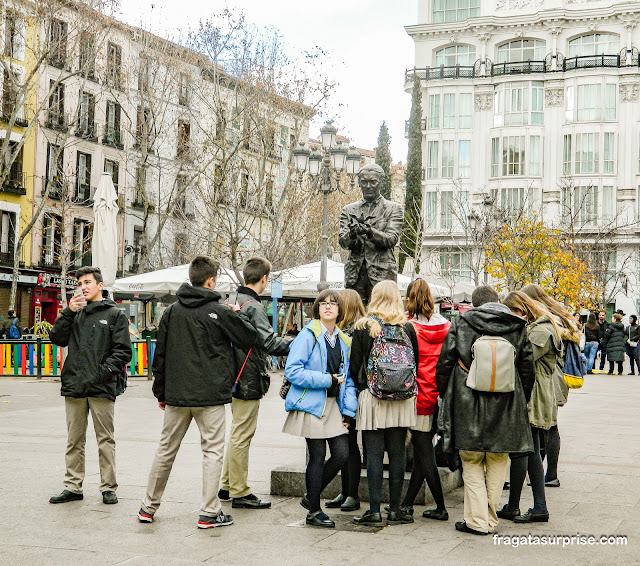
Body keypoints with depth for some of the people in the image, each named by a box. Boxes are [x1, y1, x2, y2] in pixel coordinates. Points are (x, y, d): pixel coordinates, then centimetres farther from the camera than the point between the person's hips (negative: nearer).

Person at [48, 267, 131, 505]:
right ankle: (73, 486, 18)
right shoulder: (75, 313, 15)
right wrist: (68, 313, -5)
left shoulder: (115, 314, 3)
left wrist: (105, 371, -14)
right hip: (74, 386, 4)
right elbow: (57, 338, 4)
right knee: (74, 440, 10)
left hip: (101, 387, -4)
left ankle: (108, 487, 10)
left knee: (105, 439, 2)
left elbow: (122, 350, -2)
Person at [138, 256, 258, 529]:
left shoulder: (171, 312, 6)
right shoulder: (220, 312, -8)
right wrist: (239, 315, 18)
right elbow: (249, 337, 1)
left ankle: (148, 507, 22)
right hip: (210, 396, -5)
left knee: (166, 449, 14)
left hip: (176, 396, 5)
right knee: (212, 450, 3)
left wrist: (160, 391, 17)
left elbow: (160, 355, 9)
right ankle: (209, 512, 2)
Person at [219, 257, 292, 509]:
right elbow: (270, 343, -26)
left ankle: (227, 486, 27)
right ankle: (239, 493, 5)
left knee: (238, 434, 19)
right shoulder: (254, 307, -17)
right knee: (242, 436, -3)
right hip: (249, 381, -10)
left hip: (236, 378, 10)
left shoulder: (235, 302, 11)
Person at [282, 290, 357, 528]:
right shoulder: (308, 336, -8)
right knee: (318, 456, -3)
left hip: (334, 405, 6)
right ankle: (314, 511, 11)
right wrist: (327, 380, -16)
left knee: (342, 453, 0)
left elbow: (348, 378, 15)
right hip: (312, 403, -6)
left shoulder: (344, 341, 12)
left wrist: (348, 410, 5)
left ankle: (311, 496, 21)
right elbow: (292, 370, -15)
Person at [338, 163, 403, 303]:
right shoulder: (348, 210, 16)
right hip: (355, 275, 2)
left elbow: (392, 239, -4)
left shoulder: (393, 209, 9)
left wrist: (370, 232, -23)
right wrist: (352, 234, -19)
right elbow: (342, 241, 5)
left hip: (382, 273, -2)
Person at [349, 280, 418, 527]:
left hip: (372, 397, -2)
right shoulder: (407, 328, 1)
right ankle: (395, 509, 11)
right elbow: (415, 362, 6)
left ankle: (374, 510, 1)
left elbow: (355, 365, -1)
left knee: (374, 454, 1)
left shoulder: (363, 327, -4)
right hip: (402, 399, 2)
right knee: (397, 453, 7)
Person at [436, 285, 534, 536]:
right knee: (497, 465, 12)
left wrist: (444, 395, 11)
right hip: (505, 410, 2)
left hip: (468, 405, -2)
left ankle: (477, 521, 5)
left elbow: (445, 362, -1)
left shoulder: (461, 323, -2)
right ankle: (489, 520, 16)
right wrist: (520, 402, 18)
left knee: (472, 464, 8)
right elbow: (527, 368, 8)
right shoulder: (517, 327, 3)